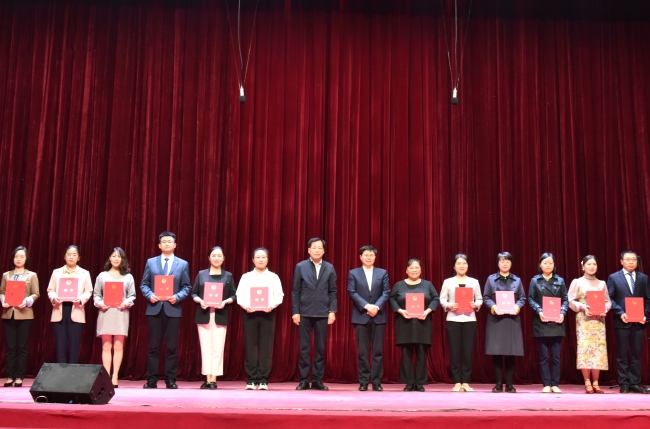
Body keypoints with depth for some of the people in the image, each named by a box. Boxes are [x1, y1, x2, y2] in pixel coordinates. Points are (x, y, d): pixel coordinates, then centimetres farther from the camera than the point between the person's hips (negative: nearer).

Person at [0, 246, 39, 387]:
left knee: (22, 347, 0)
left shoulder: (32, 275, 6)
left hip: (24, 315, -2)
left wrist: (27, 301, -18)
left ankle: (19, 377, 4)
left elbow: (36, 294, 0)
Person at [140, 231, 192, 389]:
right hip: (154, 308, 1)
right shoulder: (151, 262, 9)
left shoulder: (183, 264, 7)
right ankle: (151, 379, 10)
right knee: (153, 346, 4)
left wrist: (177, 297, -13)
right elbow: (144, 284, 8)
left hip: (173, 309, 0)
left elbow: (187, 287, 5)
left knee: (172, 346, 2)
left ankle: (170, 380, 9)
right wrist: (149, 295, -11)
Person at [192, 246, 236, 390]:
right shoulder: (201, 274, 8)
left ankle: (214, 379, 1)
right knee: (205, 348, 1)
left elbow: (234, 295, 4)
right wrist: (200, 301, -12)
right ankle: (208, 379, 6)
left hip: (220, 316, -1)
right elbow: (194, 293, 7)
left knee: (217, 348, -4)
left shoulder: (228, 276, 8)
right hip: (204, 315, 1)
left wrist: (225, 302, -14)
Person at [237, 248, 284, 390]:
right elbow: (240, 295, 1)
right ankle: (251, 380, 5)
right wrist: (246, 305, -18)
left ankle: (263, 380, 4)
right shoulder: (246, 277, 9)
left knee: (266, 347, -1)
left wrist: (272, 305, -18)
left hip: (267, 313, 0)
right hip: (250, 313, 0)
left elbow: (279, 296, 1)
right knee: (250, 347, 0)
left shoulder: (273, 277, 9)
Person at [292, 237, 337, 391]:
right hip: (304, 312, -1)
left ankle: (317, 380, 11)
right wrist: (295, 312, -4)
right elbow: (295, 291, 1)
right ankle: (304, 380, 9)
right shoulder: (300, 267, 3)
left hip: (322, 313, 1)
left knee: (320, 348, 4)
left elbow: (332, 292, 6)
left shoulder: (329, 268, 6)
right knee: (304, 347, 2)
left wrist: (332, 311, -3)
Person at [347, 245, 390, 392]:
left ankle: (377, 382, 6)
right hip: (361, 316, -1)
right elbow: (352, 293, -3)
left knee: (378, 351, 1)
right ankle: (363, 382, 6)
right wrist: (366, 306, -15)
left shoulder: (383, 273, 10)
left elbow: (386, 292, 2)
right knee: (362, 351, 1)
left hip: (378, 316, 1)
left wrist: (377, 306, -13)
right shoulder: (353, 273, 7)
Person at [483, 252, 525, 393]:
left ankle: (509, 384, 8)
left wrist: (518, 306, -13)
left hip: (512, 319, 1)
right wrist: (493, 306, -16)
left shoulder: (517, 280, 12)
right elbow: (486, 297, 2)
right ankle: (499, 383, 5)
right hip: (495, 319, -1)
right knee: (496, 352, -3)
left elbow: (522, 298, 7)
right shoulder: (491, 279, 7)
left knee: (511, 352, 1)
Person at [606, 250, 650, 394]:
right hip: (622, 322, -2)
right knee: (622, 355, 2)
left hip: (638, 322, 2)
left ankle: (635, 383, 11)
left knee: (636, 354, 5)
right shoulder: (614, 278, 2)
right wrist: (620, 313, -13)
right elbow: (609, 299, -2)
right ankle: (624, 384, 7)